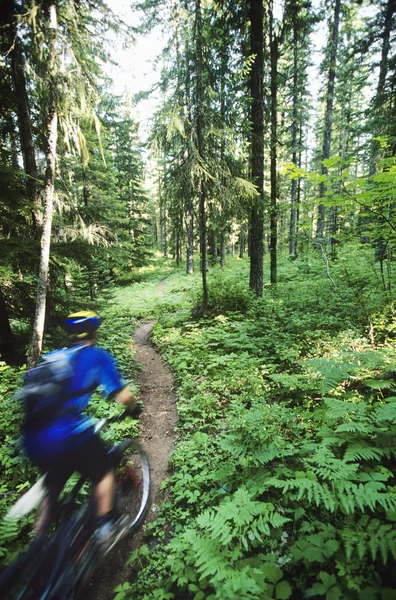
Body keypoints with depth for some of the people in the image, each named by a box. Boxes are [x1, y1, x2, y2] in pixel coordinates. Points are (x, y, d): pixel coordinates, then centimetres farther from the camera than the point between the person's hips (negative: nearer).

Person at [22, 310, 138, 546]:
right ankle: (105, 526, 29)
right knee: (104, 473, 21)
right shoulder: (97, 356, 1)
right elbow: (123, 396, -3)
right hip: (69, 435, -6)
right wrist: (134, 407, 18)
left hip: (34, 440, 6)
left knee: (52, 488, 30)